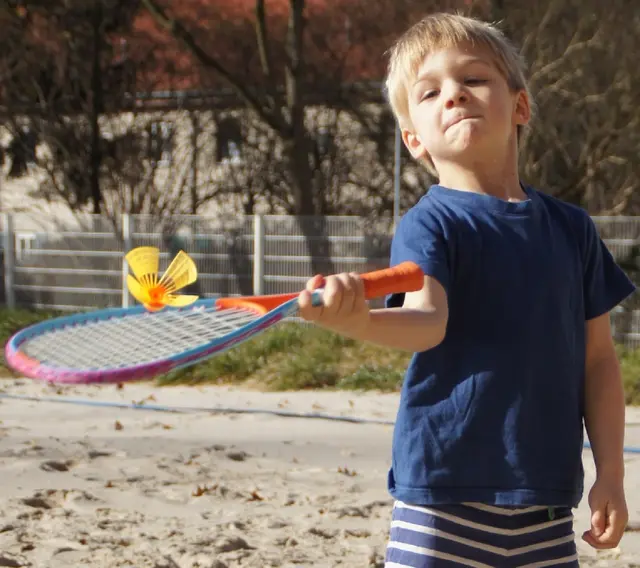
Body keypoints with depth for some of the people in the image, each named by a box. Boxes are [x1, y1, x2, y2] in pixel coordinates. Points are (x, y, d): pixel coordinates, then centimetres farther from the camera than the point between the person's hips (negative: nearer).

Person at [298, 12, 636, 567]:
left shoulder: (572, 228, 9)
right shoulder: (430, 224, -6)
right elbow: (427, 322, -25)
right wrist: (358, 319, -47)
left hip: (546, 500, 4)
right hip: (447, 492, -4)